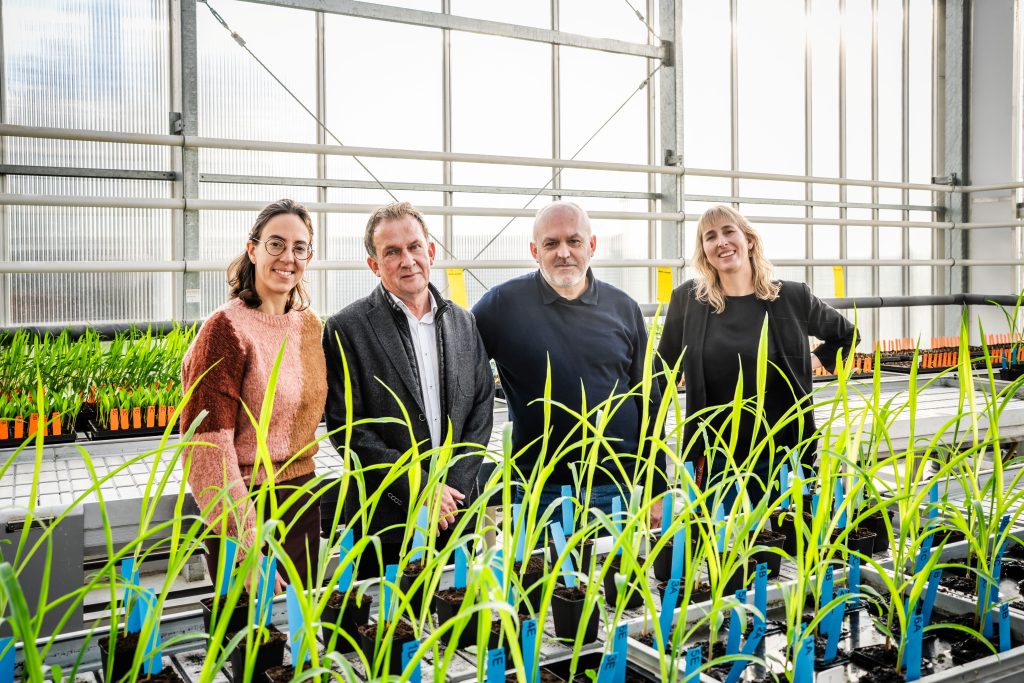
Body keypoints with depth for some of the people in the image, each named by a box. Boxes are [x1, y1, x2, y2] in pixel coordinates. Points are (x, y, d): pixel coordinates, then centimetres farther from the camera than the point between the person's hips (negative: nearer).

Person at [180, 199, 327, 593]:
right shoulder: (227, 328, -16)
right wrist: (248, 546, -21)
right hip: (248, 505, -6)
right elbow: (210, 446, -19)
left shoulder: (308, 323, 5)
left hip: (303, 499, 7)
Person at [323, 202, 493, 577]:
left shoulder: (463, 323, 7)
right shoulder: (347, 329, -7)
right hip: (385, 521, -4)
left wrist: (454, 486, -5)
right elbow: (346, 427, -11)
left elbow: (481, 410, 7)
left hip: (456, 515, 4)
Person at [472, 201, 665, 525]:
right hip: (540, 495, -2)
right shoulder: (503, 304, -4)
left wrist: (657, 490, 8)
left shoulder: (623, 308, 5)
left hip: (620, 488, 2)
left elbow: (649, 402, 10)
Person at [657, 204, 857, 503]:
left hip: (781, 456, 1)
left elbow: (846, 335, 19)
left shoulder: (793, 297, 0)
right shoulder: (687, 299, -1)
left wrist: (815, 361, 6)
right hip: (712, 459, 0)